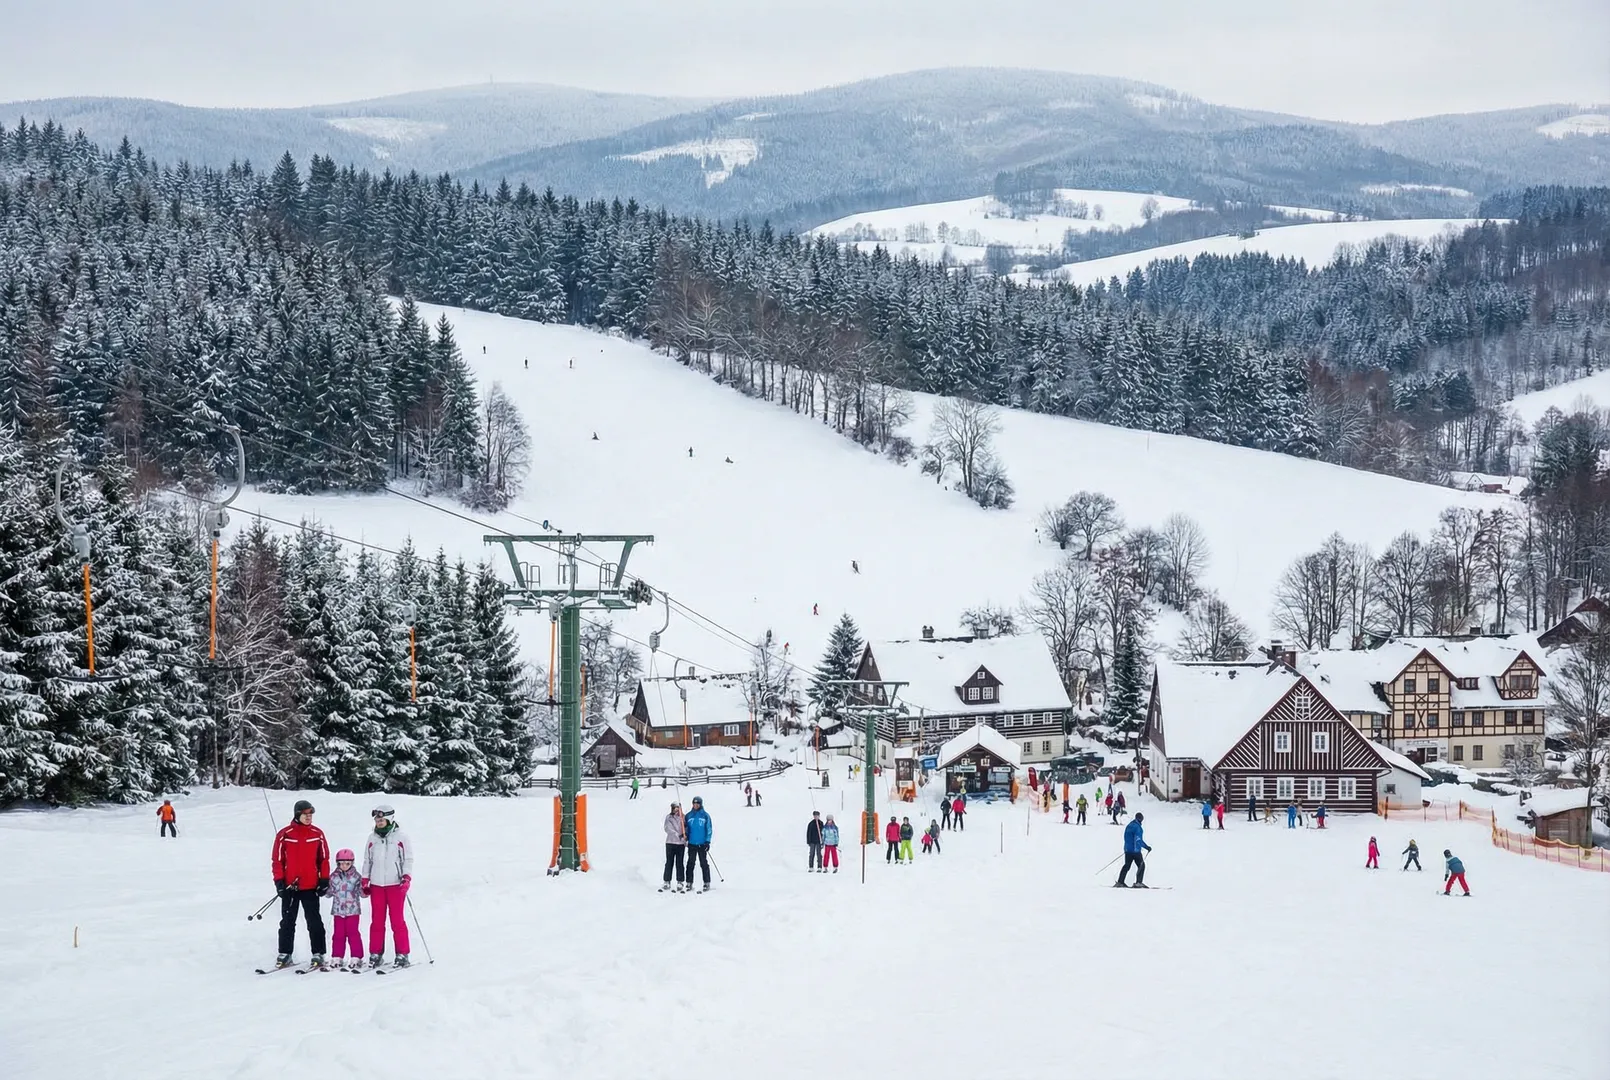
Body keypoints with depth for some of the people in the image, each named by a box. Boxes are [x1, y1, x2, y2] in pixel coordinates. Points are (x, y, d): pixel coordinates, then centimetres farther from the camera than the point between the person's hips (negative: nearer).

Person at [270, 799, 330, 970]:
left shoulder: (317, 834, 3)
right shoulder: (284, 835, -2)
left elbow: (324, 858, 8)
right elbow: (278, 860, 1)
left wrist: (324, 880, 2)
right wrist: (279, 881, -4)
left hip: (311, 886, 0)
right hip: (290, 886, 0)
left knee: (314, 922, 1)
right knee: (287, 922, 8)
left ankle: (318, 954, 5)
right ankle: (284, 954, 14)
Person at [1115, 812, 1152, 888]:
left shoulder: (1129, 826, 11)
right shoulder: (1137, 827, -15)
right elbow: (1138, 840, -21)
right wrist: (1147, 847, -17)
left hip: (1127, 849, 8)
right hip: (1135, 850, -8)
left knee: (1127, 866, 14)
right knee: (1141, 865, 1)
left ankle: (1120, 882, 10)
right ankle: (1138, 882, -7)